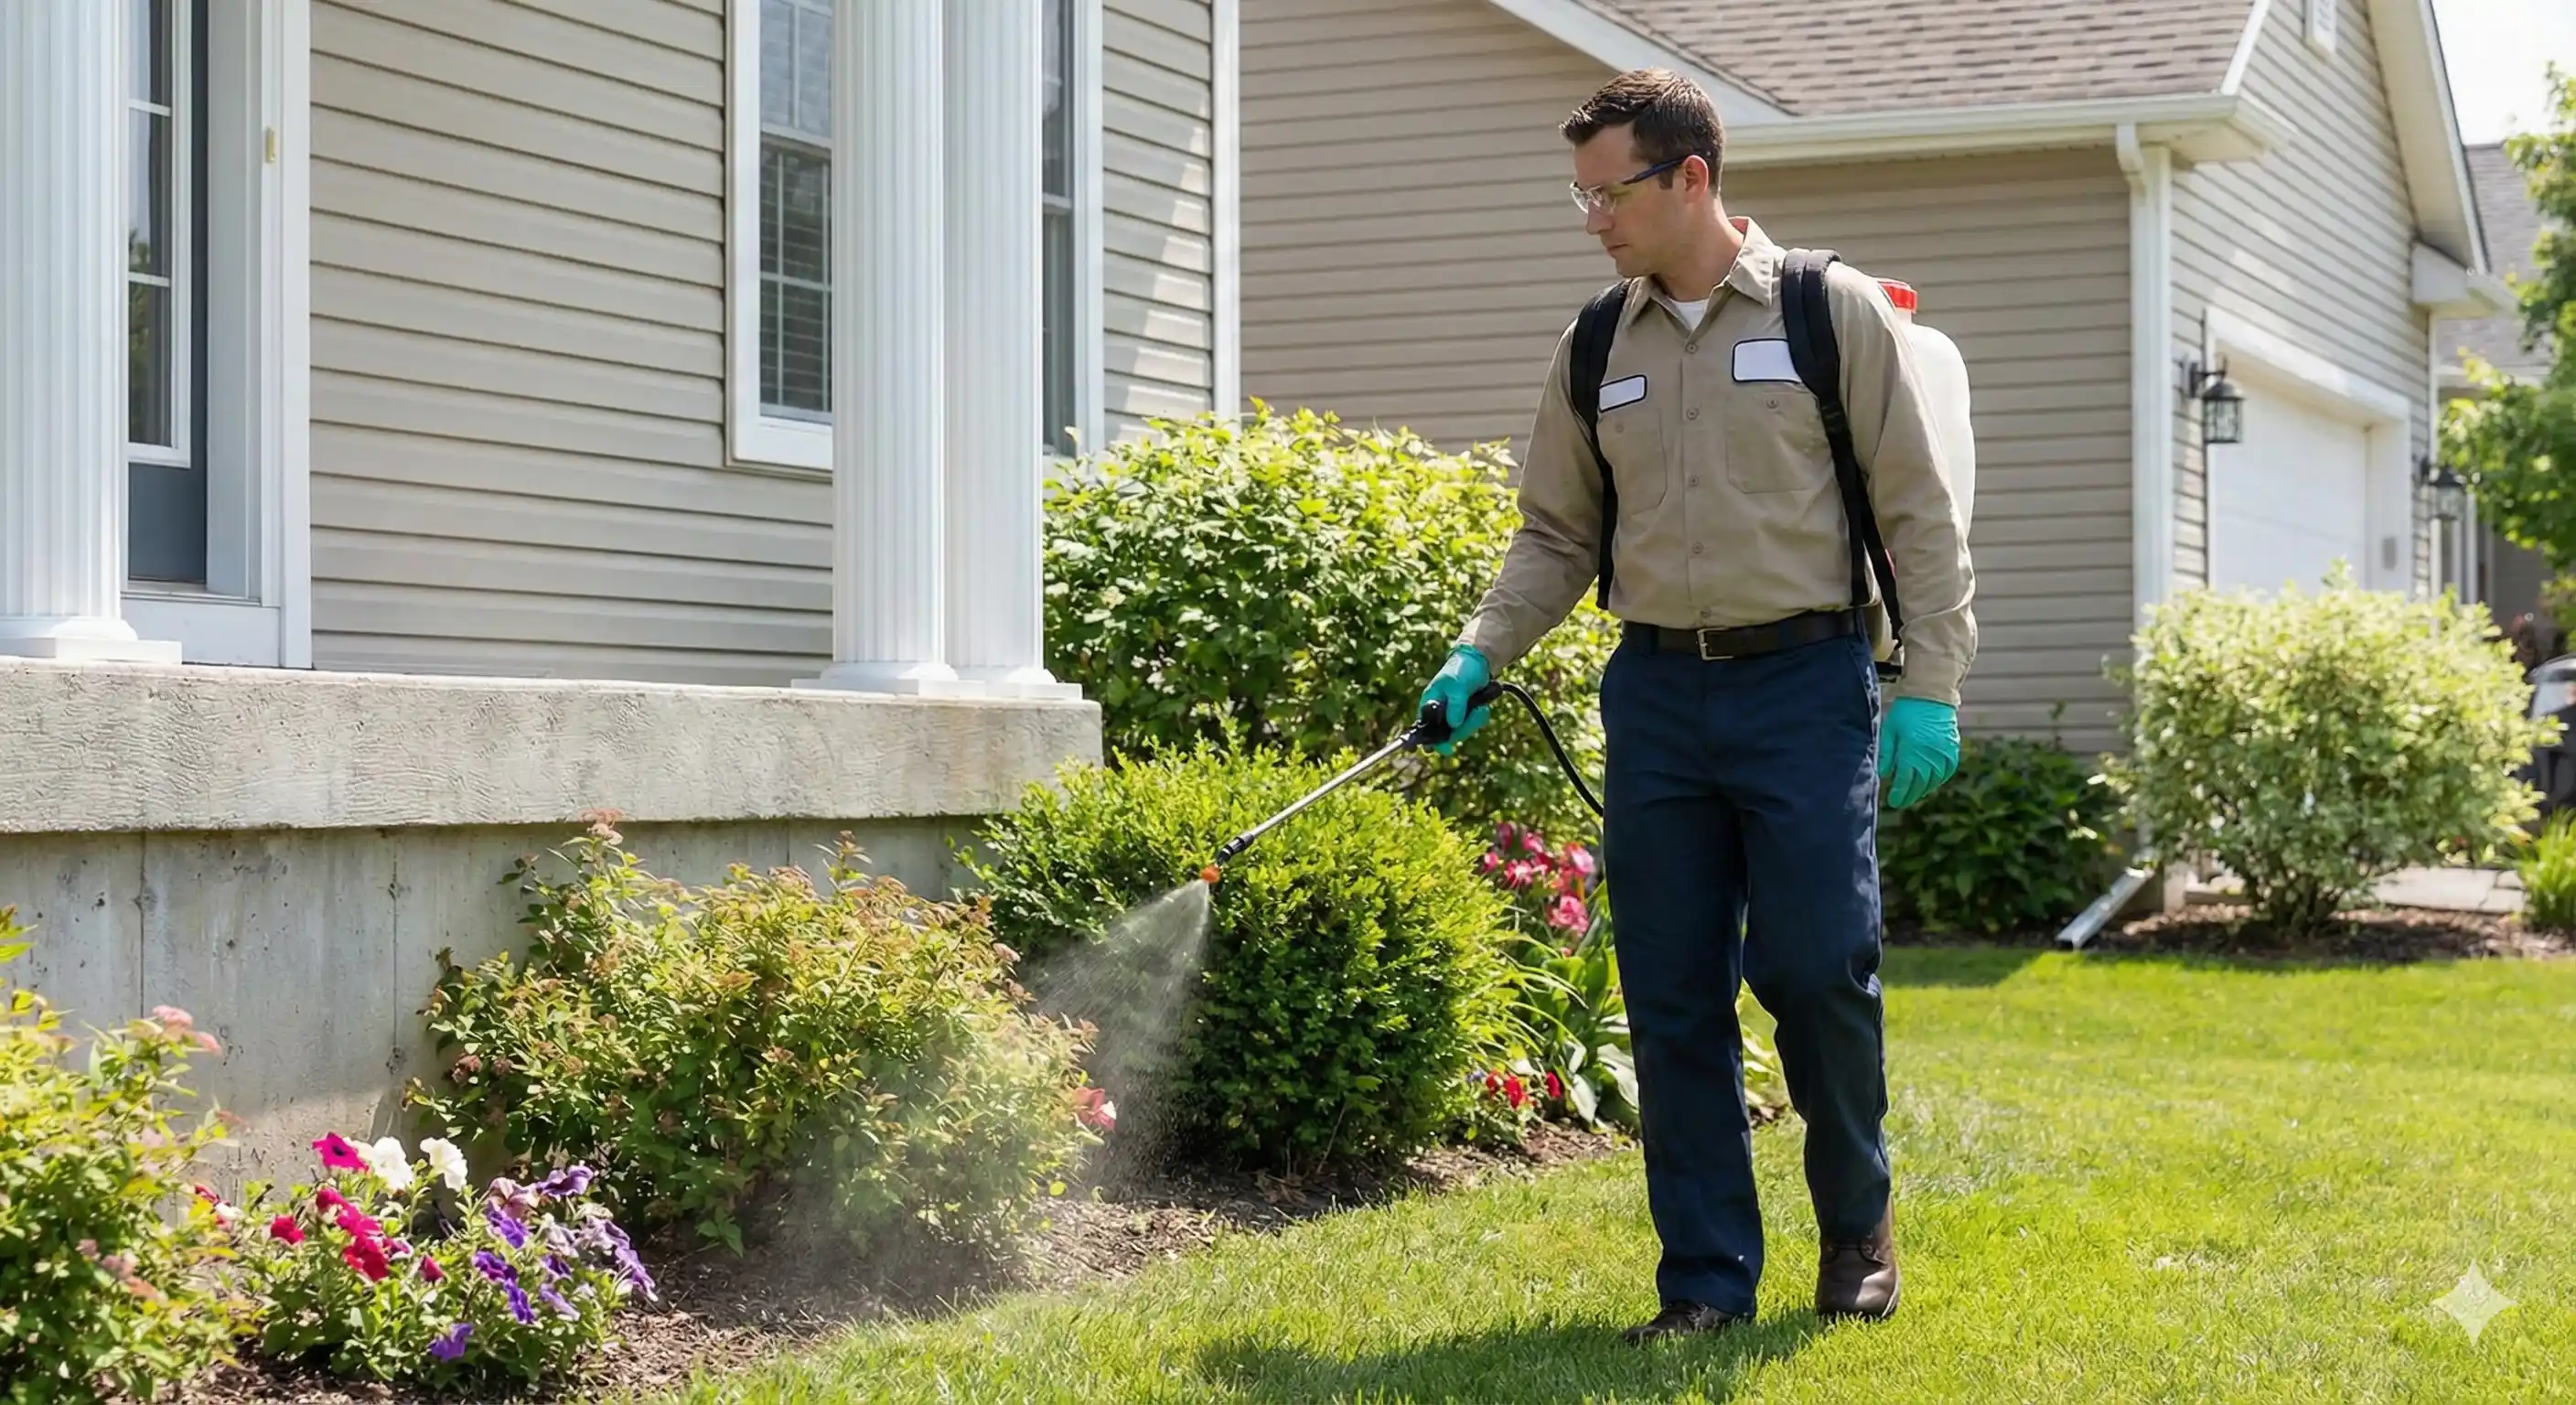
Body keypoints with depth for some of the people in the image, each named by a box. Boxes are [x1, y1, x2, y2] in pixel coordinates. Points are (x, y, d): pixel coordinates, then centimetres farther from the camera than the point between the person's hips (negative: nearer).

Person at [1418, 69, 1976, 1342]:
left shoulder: (1836, 313, -1)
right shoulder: (1594, 351, 11)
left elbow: (1918, 515, -1)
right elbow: (1557, 535, 14)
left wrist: (1929, 690, -8)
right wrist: (1479, 656, -1)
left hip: (1807, 679, -4)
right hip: (1657, 688, 4)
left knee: (1814, 964, -7)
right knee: (1671, 995, 3)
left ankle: (1857, 1220, 19)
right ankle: (1706, 1277, 13)